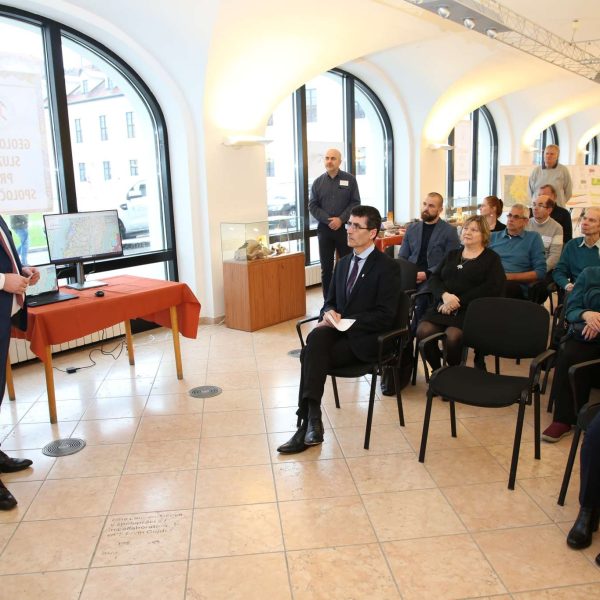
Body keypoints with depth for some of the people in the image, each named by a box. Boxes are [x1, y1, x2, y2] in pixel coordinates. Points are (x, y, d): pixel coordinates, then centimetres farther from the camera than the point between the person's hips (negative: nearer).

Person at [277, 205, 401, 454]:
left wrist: (344, 321, -17)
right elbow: (329, 301, 19)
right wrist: (329, 313, -7)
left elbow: (385, 315, -13)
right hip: (339, 330, 6)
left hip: (365, 339, -5)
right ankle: (311, 420, -33)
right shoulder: (343, 263, 17)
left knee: (310, 355, -27)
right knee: (315, 338, -30)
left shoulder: (387, 267, -6)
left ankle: (308, 424, -21)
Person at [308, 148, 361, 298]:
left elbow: (355, 203, -2)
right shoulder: (318, 182, 7)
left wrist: (341, 219, -14)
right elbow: (312, 205, 3)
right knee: (326, 268, 5)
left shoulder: (350, 179, 2)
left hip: (345, 228, -2)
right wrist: (328, 220, -11)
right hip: (324, 229, 2)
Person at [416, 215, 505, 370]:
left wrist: (458, 302, -15)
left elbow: (493, 288, -8)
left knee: (453, 336, -33)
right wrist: (445, 295, -12)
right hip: (443, 306, 4)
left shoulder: (491, 258, 9)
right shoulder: (452, 254, 23)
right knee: (423, 331, -24)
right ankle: (437, 371, -2)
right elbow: (434, 278, 12)